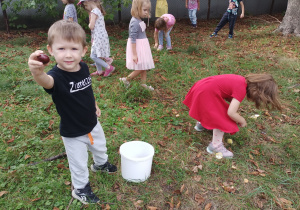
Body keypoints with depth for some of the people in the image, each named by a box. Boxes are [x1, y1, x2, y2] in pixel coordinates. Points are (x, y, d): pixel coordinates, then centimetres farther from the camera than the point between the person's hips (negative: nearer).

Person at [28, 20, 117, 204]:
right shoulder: (56, 76, -31)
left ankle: (101, 163, 63)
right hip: (73, 133, -6)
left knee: (100, 147, 31)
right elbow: (47, 81, -57)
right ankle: (81, 189, 43)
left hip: (93, 123, 6)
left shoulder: (84, 67, -13)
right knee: (79, 164, 14)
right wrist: (37, 73, -78)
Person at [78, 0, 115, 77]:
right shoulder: (99, 10, 13)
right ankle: (99, 71, 25)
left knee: (93, 56, -5)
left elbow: (91, 26, -20)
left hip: (99, 37, -10)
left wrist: (89, 24, 0)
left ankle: (109, 67, -1)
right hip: (101, 36, 10)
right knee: (95, 55, 15)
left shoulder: (94, 11, -16)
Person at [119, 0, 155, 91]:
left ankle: (143, 84, 29)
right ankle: (126, 79, 18)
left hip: (142, 47, 9)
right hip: (137, 48, -9)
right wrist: (134, 54, -23)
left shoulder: (139, 21, 6)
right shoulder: (135, 23, -23)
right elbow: (133, 39, -24)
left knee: (144, 67, 16)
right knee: (140, 68, 0)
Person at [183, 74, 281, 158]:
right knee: (222, 119, -2)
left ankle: (201, 124, 52)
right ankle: (216, 146, 8)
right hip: (205, 94, -9)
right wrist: (242, 121, -5)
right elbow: (231, 113, -23)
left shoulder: (243, 80, 2)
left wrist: (237, 115, 3)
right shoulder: (241, 90, -21)